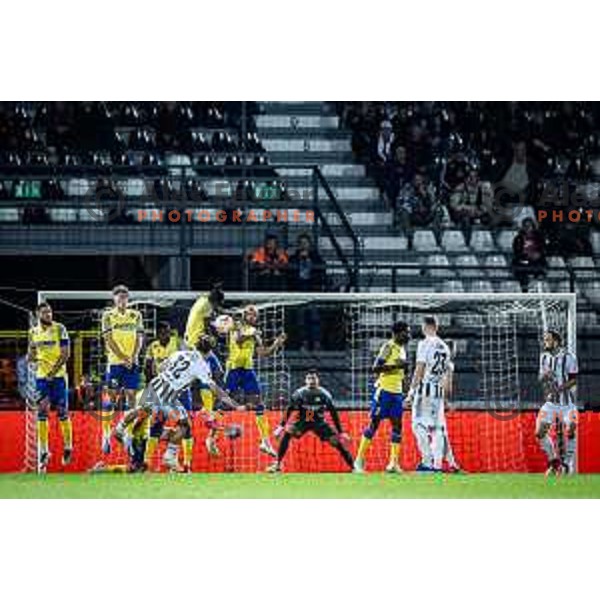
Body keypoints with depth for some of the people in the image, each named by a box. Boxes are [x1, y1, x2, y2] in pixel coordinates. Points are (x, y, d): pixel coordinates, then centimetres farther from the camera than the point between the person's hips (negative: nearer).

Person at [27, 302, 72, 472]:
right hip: (41, 376, 3)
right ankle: (43, 451, -2)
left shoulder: (59, 329, -4)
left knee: (62, 412, 0)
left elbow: (65, 354, -8)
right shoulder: (33, 332, 8)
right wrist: (32, 357, -9)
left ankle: (68, 446, 15)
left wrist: (53, 371, -17)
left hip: (58, 375, -3)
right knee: (42, 412, -4)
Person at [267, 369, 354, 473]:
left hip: (319, 422, 0)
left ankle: (353, 467, 0)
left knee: (336, 441, -13)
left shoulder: (324, 395, -14)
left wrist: (340, 432, -6)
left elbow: (333, 414, -7)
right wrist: (281, 426, -15)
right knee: (286, 434, -26)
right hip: (302, 421, 0)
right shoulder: (299, 393, -15)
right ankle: (278, 464, -18)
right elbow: (289, 410, -9)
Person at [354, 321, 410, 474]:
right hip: (384, 391, -8)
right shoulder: (389, 347, -11)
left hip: (397, 392, 8)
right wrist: (395, 365, -25)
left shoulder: (402, 349, 15)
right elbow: (376, 368, -20)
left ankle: (394, 463, 3)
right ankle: (359, 459, 0)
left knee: (397, 425, 2)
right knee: (374, 423, -5)